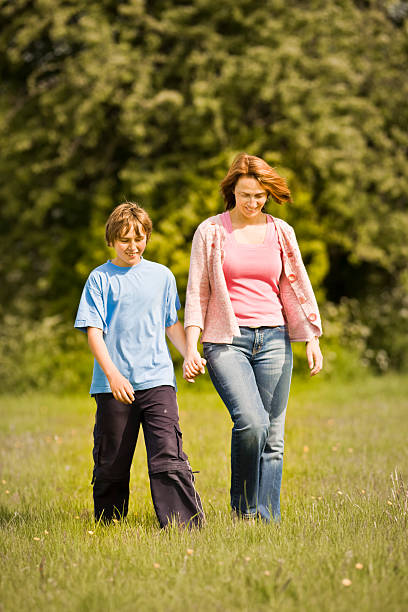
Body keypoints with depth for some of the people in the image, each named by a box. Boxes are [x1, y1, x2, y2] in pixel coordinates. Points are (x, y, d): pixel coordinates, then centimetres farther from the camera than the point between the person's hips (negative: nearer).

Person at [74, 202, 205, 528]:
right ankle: (108, 524, 22)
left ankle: (186, 524, -11)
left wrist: (191, 354, 3)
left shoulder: (162, 275, 12)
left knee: (168, 457, -10)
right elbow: (93, 330, -3)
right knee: (112, 464, 7)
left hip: (157, 380, 1)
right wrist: (112, 374, -15)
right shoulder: (101, 278, 3)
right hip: (113, 386, -1)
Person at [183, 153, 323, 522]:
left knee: (272, 436, 0)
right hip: (226, 340, -3)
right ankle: (243, 510, -5)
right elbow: (197, 293, 4)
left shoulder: (281, 232, 11)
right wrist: (191, 348, -4)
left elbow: (298, 288, 15)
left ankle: (268, 520, 6)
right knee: (251, 421, -22)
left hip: (274, 339, 3)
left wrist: (313, 340, 8)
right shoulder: (211, 232, 4)